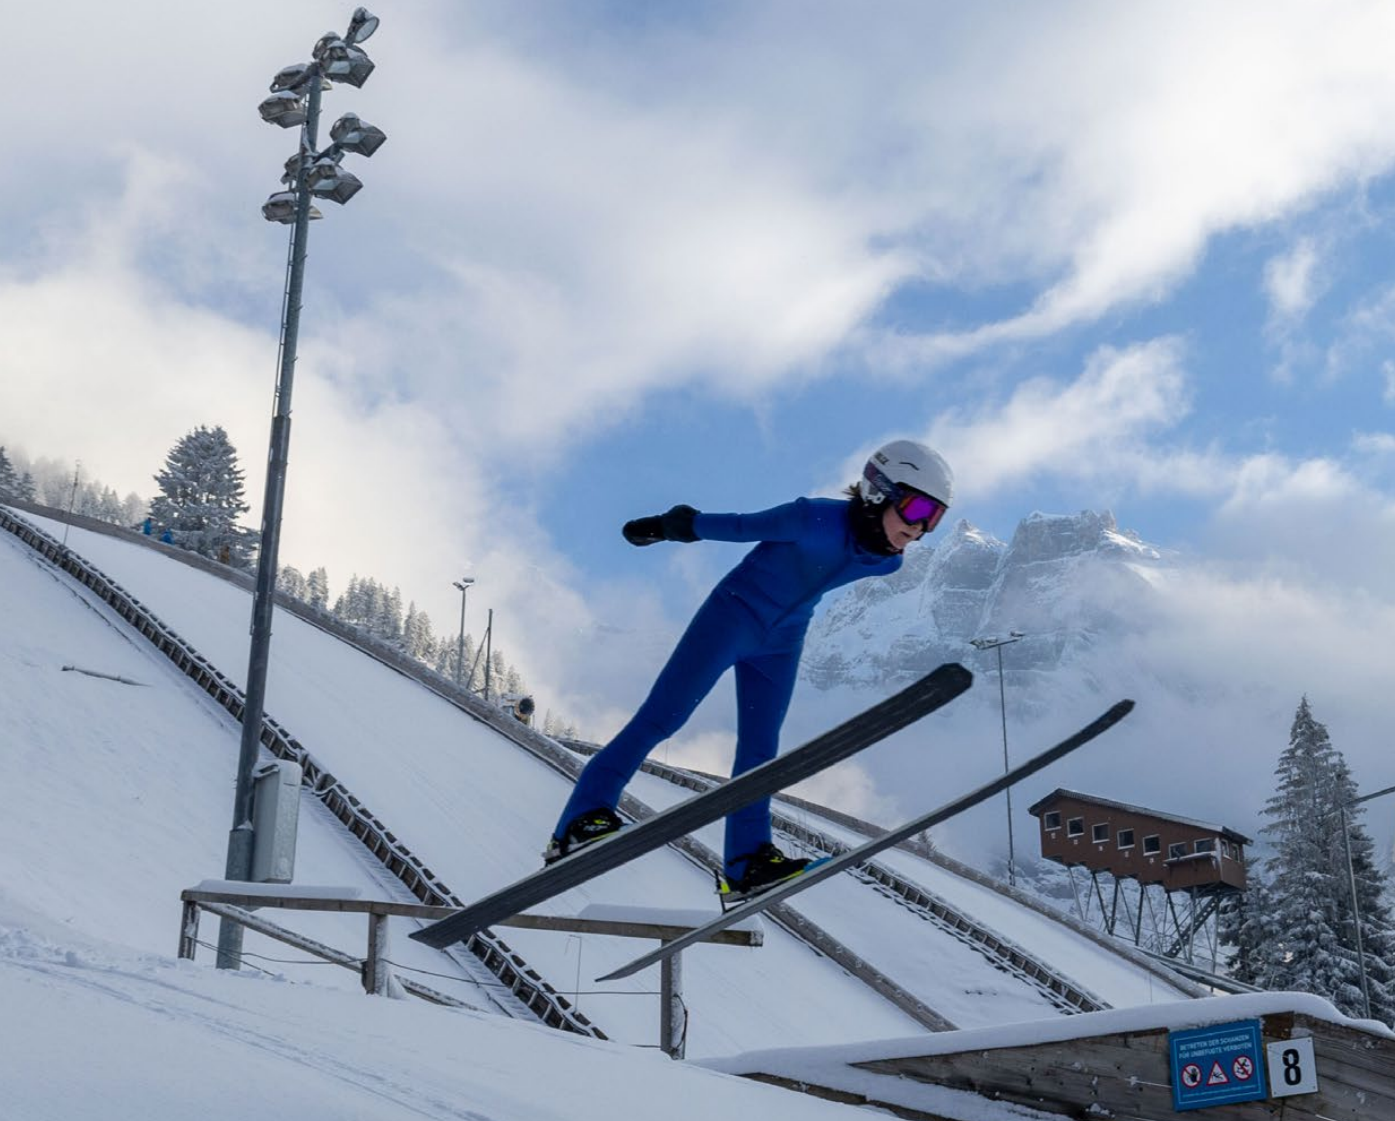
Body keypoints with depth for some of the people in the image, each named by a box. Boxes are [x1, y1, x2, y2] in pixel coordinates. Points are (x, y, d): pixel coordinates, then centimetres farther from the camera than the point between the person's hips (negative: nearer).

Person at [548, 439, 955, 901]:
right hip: (732, 615, -6)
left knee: (759, 749, 8)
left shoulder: (886, 561, -8)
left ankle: (745, 861, 15)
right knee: (660, 717, -9)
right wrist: (668, 526, -6)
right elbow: (741, 525, -17)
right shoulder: (816, 520, -30)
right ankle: (582, 819, -9)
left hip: (781, 643, 6)